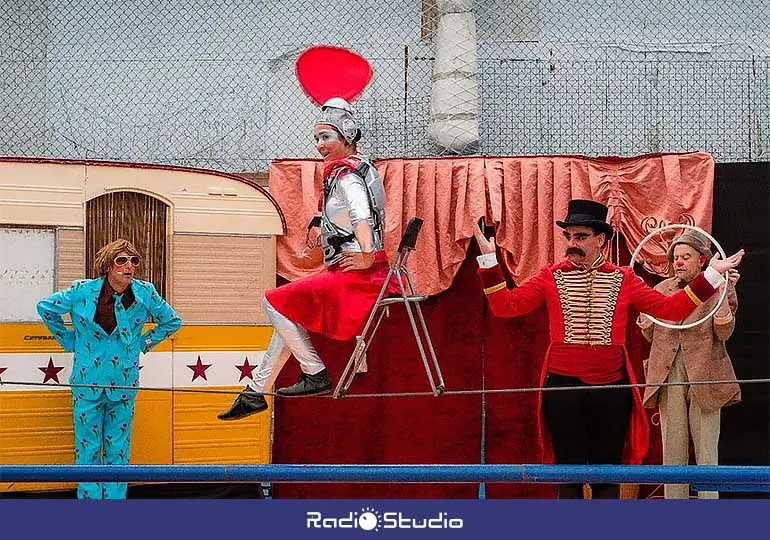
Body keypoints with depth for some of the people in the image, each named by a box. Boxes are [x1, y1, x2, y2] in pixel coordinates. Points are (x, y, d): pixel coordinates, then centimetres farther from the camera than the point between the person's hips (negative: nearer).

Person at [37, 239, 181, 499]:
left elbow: (171, 321, 15)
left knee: (118, 448, 7)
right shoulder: (82, 291, -7)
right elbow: (45, 308, 9)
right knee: (88, 447, 2)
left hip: (124, 383, 1)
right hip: (87, 381, -1)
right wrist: (68, 341, 9)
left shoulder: (145, 293, -3)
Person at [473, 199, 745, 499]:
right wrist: (489, 259, -11)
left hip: (611, 390, 1)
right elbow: (505, 305, -2)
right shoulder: (551, 277, 3)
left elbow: (669, 308, 4)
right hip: (563, 388, -1)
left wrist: (710, 275, -1)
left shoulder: (623, 279, 6)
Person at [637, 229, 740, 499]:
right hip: (669, 374, 3)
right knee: (672, 448, 5)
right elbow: (651, 335, 11)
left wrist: (724, 292, -20)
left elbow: (723, 333, -9)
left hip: (703, 376, -3)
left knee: (705, 450, -2)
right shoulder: (662, 289, 12)